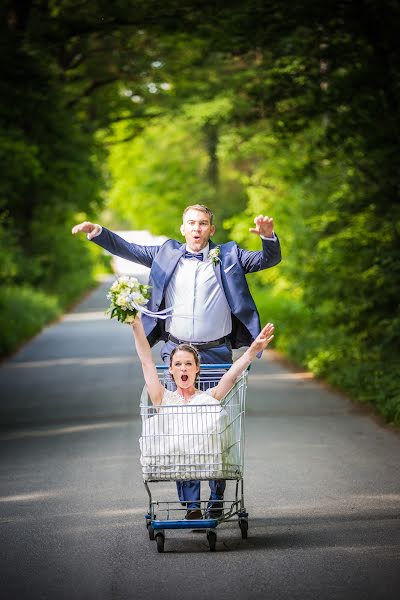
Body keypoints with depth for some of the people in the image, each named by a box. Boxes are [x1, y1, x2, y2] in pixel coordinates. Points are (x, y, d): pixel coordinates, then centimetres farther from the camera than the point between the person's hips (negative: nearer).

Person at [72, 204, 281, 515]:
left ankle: (217, 495, 13)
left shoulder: (229, 255, 6)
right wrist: (97, 231, -2)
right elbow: (128, 249, 12)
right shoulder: (167, 254, 10)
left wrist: (269, 236, -19)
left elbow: (269, 259, 2)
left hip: (217, 354, -1)